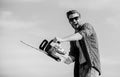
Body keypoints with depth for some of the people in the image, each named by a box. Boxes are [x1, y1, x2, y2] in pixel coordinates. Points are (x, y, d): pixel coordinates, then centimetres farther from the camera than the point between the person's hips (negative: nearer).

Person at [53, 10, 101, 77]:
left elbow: (81, 35, -21)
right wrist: (69, 59, -14)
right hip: (80, 68, 7)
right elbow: (73, 55, 13)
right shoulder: (73, 39, 23)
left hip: (91, 65, -7)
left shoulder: (87, 26, 2)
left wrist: (62, 39, -36)